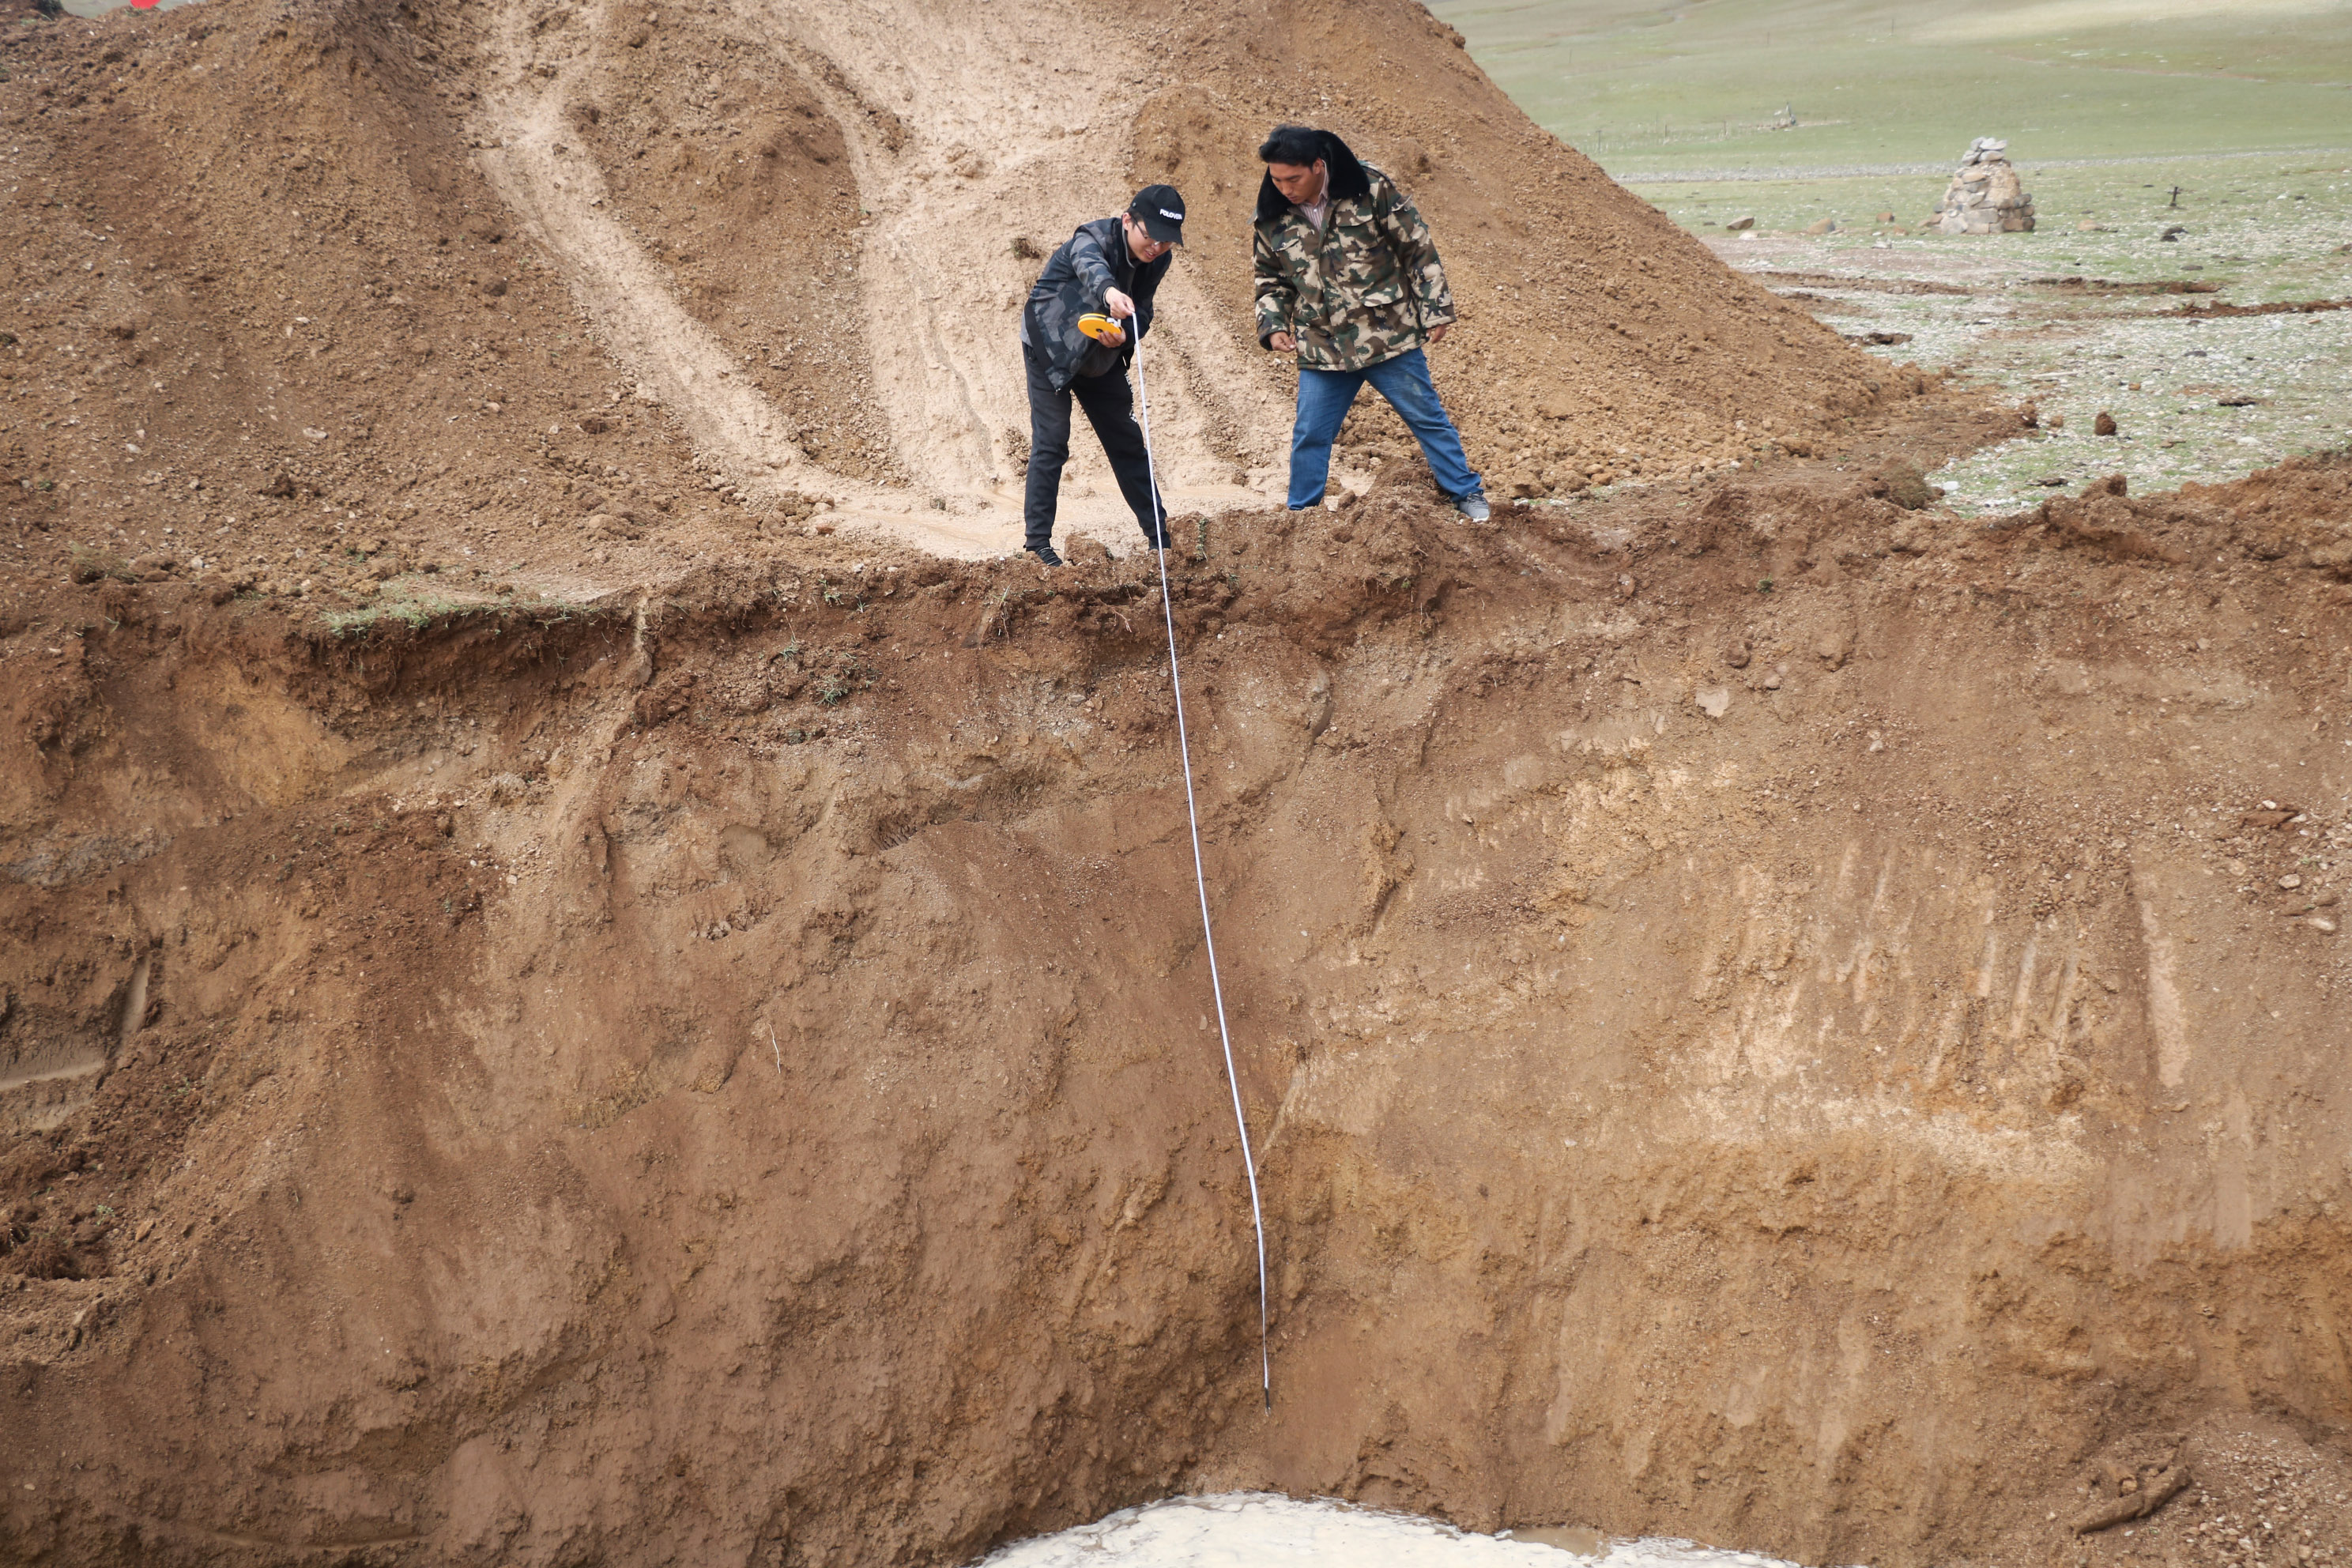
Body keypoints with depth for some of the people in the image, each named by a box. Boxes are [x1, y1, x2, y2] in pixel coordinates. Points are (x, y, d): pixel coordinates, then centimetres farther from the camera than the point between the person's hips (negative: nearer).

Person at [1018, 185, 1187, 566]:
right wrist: (1108, 292, -75)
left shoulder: (1157, 259, -8)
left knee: (1127, 441, 10)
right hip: (1050, 348, -6)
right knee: (1051, 443, -10)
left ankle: (1159, 534, 19)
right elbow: (1090, 265, -51)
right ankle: (1037, 541, -5)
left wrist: (1124, 334, -29)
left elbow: (1142, 311, -5)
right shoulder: (1093, 239, -28)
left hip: (1100, 358, 6)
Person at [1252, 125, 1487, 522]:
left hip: (1389, 337, -3)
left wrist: (1435, 309, -3)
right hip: (1322, 350, 3)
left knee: (1427, 418, 7)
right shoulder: (1274, 217, -2)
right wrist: (1273, 326, -2)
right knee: (1309, 436, 6)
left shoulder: (1371, 190, -13)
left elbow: (1419, 248, -4)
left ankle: (1467, 493, 21)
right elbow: (1271, 280, 13)